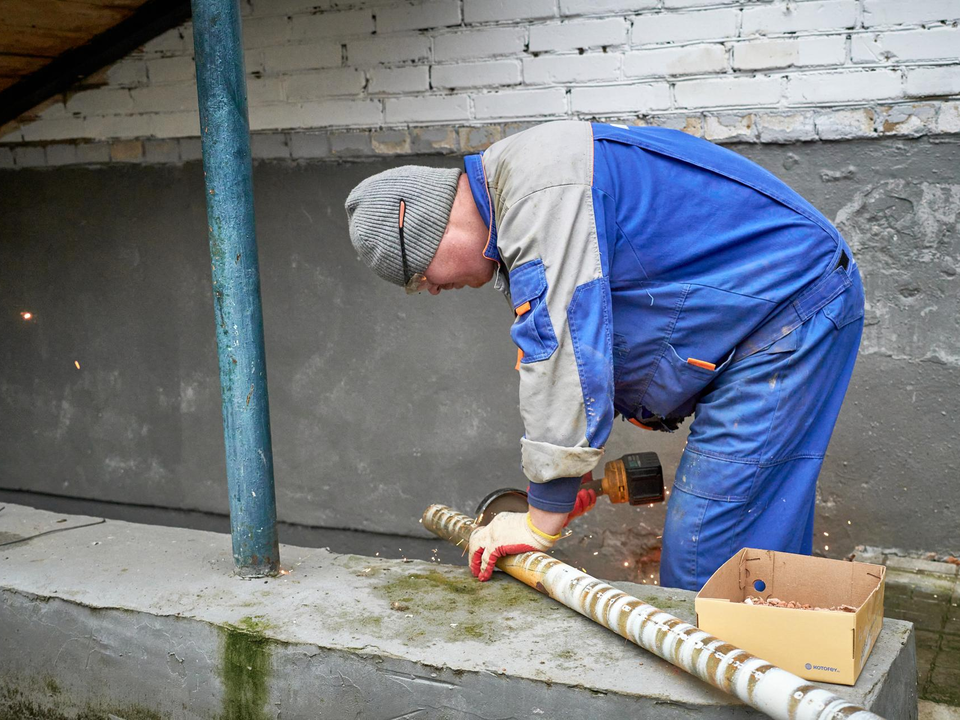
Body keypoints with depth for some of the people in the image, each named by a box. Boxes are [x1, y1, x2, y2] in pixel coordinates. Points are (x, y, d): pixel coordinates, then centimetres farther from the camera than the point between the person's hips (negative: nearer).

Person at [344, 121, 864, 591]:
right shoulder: (515, 197, 12)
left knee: (706, 548, -11)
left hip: (794, 305, -10)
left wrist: (542, 522, -20)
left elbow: (562, 352, -26)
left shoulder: (540, 191, -23)